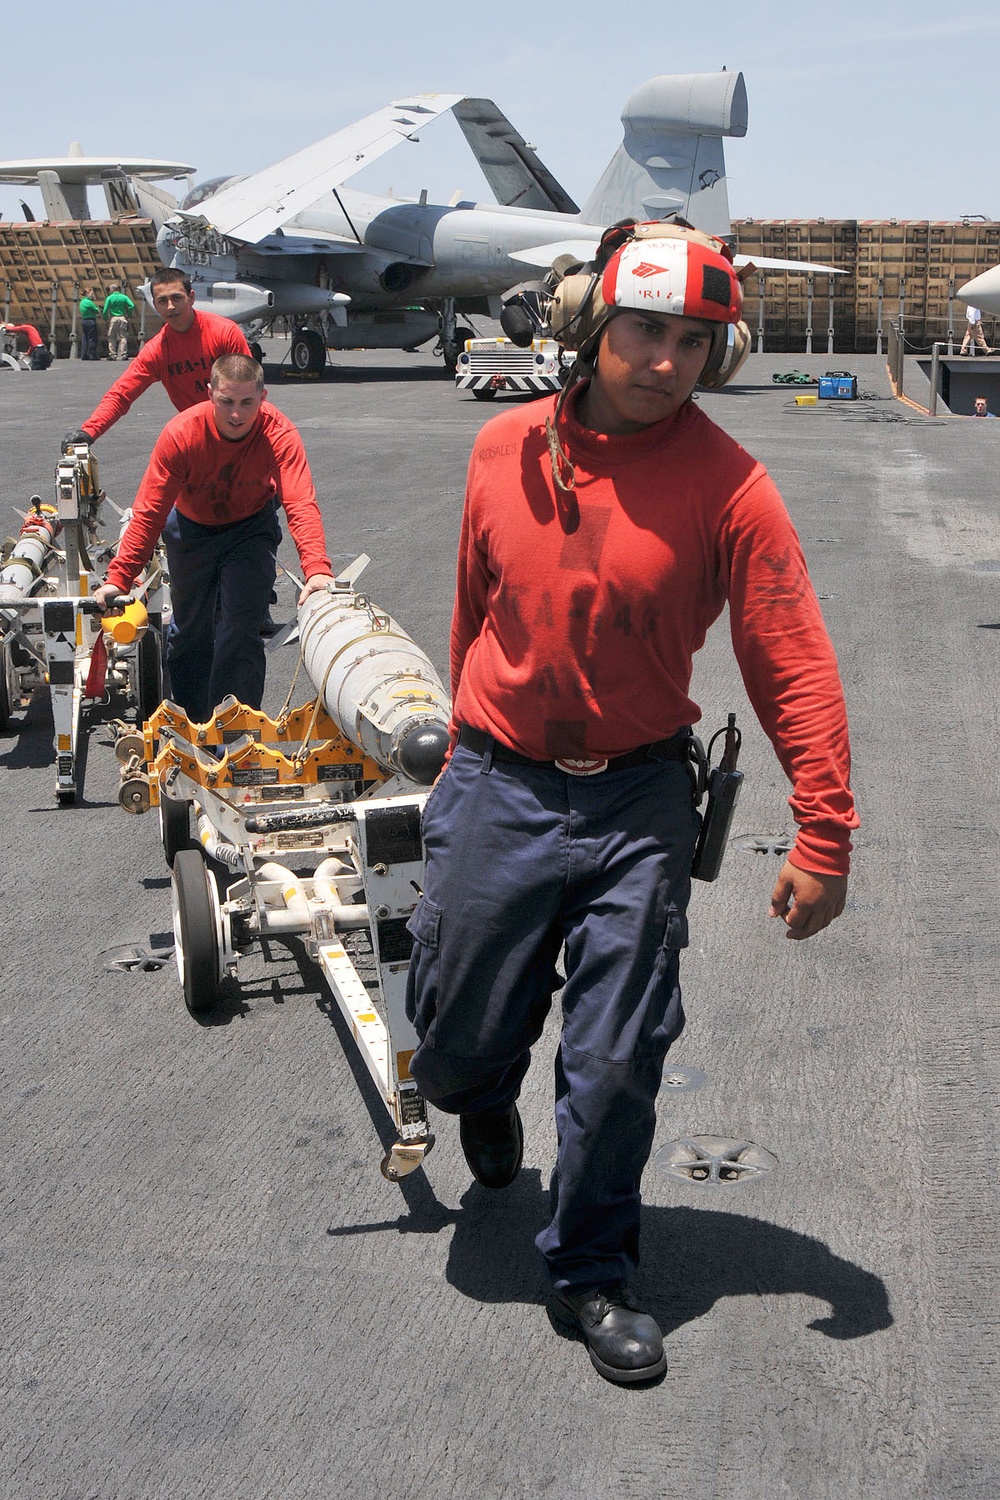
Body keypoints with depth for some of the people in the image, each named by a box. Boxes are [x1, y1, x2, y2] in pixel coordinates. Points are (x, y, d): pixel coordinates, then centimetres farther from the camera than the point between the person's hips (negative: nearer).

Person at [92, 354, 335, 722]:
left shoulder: (279, 434, -31)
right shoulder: (181, 433, -30)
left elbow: (301, 504, -42)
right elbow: (149, 511, -27)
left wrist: (317, 569, -58)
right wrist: (118, 578, -34)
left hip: (250, 526, -1)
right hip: (191, 527, 1)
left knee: (240, 630, -15)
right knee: (189, 629, 9)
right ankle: (190, 723, 30)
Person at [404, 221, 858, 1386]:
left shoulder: (726, 484, -11)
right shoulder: (505, 451, -2)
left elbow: (794, 664, -11)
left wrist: (823, 833, -15)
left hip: (638, 801, -2)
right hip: (498, 787, 2)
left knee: (617, 1058, 2)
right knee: (455, 1038, 12)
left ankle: (591, 1268, 24)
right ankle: (484, 1094, 50)